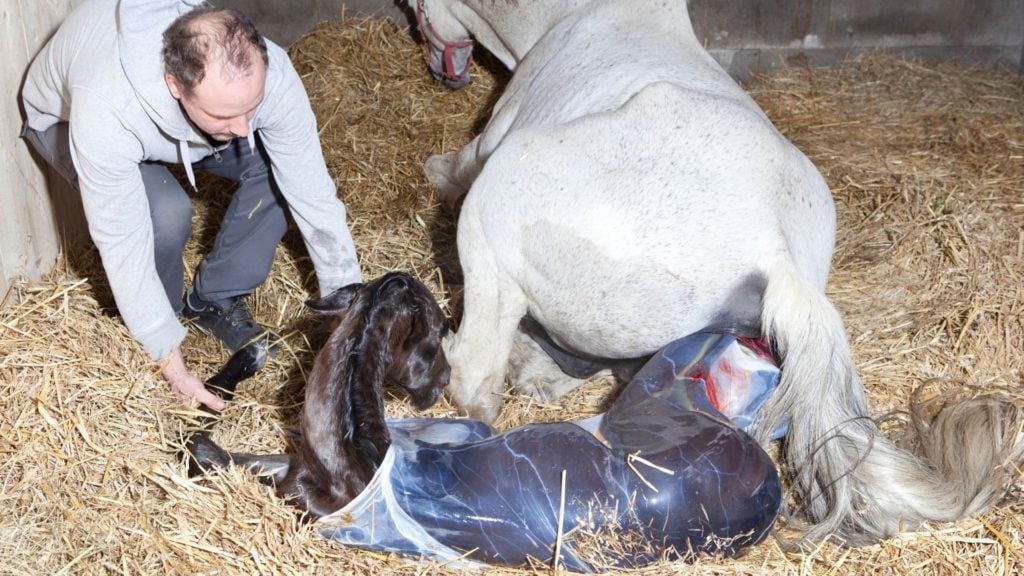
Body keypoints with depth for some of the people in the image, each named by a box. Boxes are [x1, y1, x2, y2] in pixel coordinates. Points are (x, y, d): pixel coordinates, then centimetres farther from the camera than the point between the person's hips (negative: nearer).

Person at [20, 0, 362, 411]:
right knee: (164, 214, -31)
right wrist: (169, 361, -29)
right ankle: (165, 312, 1)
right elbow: (122, 245, -36)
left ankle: (215, 300, 1)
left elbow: (313, 193, -25)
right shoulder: (106, 112, -45)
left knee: (283, 165, -18)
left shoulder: (265, 73, -36)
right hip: (64, 118, -3)